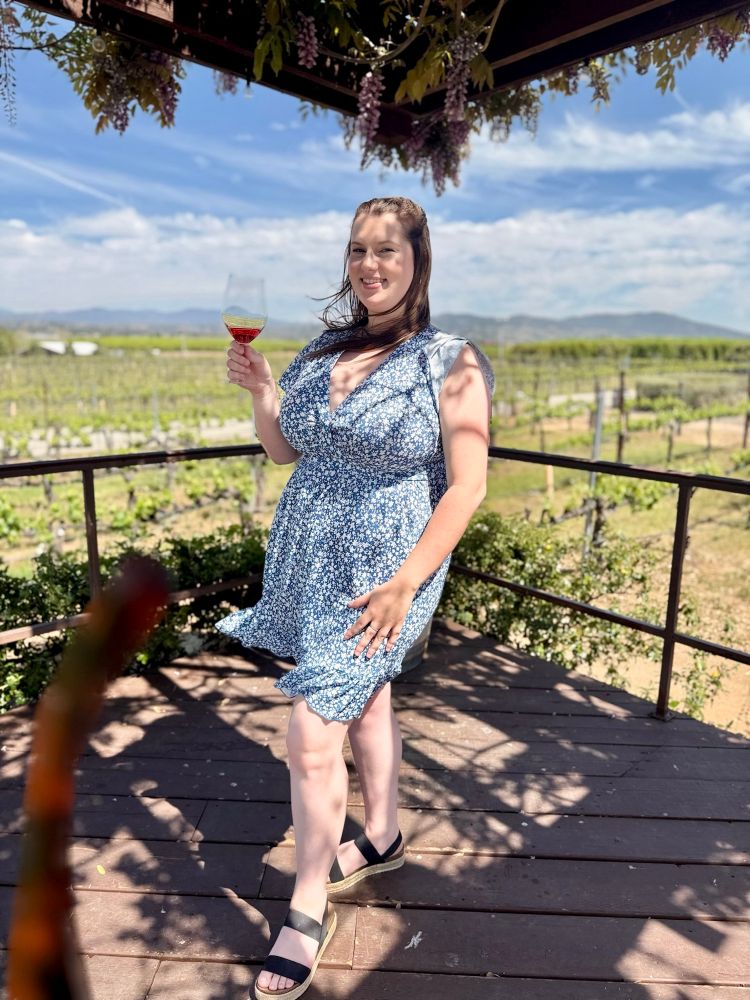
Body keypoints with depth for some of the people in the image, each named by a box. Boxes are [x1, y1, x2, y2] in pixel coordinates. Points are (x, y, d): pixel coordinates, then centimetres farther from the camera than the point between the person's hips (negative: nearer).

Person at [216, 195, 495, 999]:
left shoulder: (450, 362, -11)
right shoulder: (324, 349, 6)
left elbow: (467, 487, -13)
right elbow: (283, 450, 12)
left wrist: (405, 585, -17)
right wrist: (259, 390, -6)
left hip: (381, 572, -6)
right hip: (308, 558, 6)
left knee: (312, 740, -3)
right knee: (366, 700, 21)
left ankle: (308, 913, 21)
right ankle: (382, 841, 44)